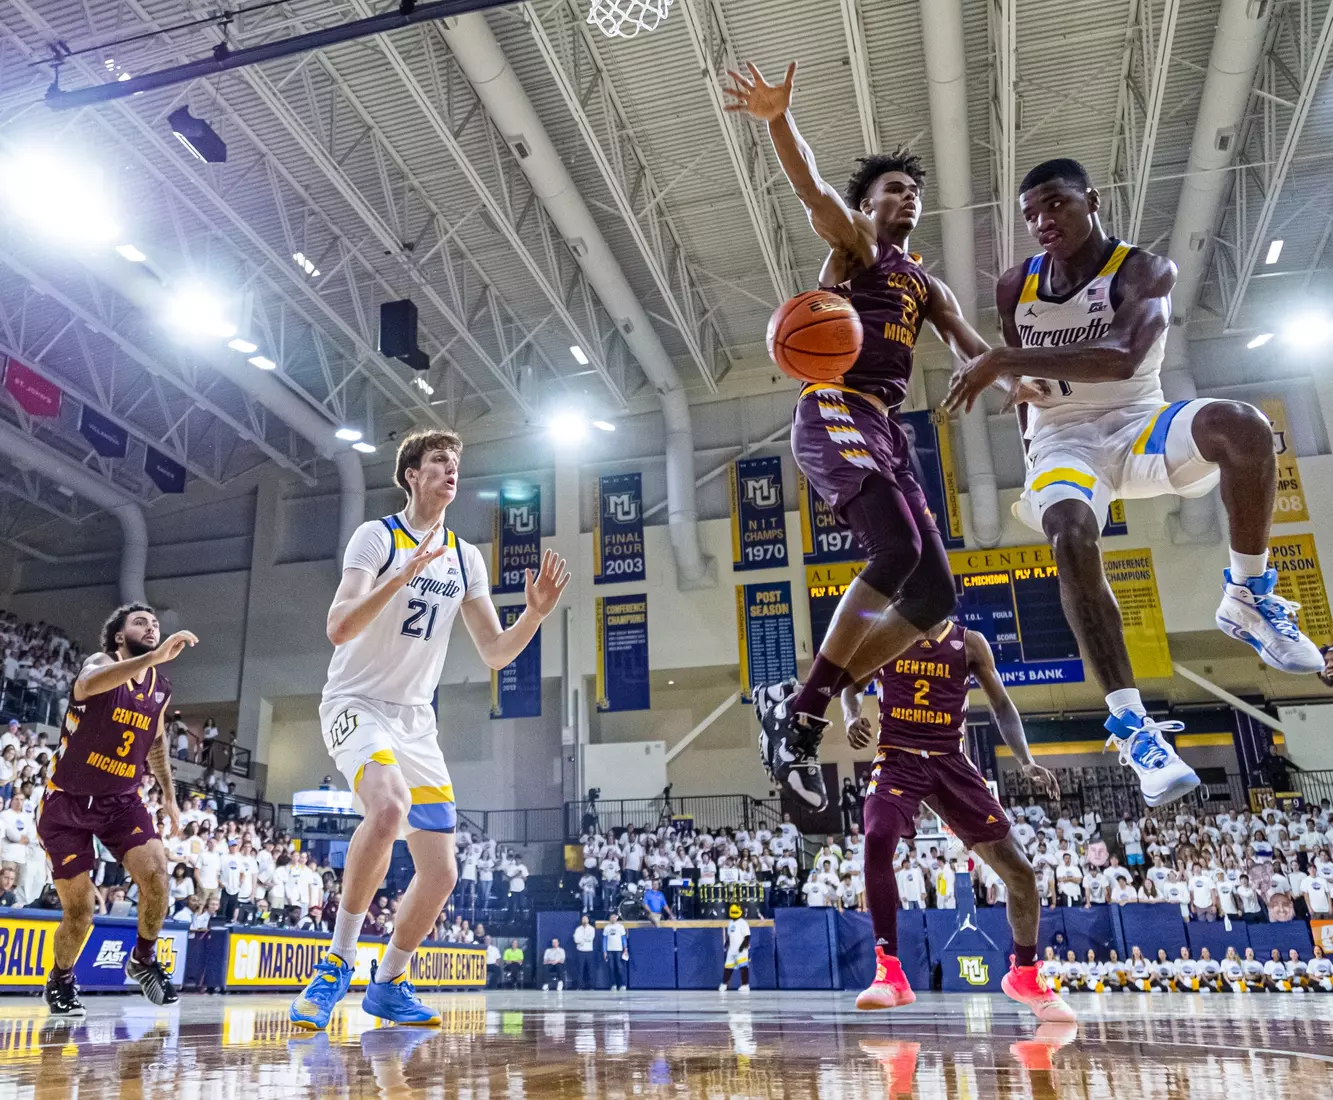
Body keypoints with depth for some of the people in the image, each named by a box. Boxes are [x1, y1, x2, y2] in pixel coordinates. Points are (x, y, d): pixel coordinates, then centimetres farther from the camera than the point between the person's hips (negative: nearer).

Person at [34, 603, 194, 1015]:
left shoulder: (161, 688, 3)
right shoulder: (102, 662, -14)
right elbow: (89, 684, -42)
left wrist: (169, 794, 18)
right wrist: (154, 656, -54)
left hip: (121, 800, 4)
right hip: (68, 800, -4)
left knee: (155, 872, -19)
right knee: (79, 908, -2)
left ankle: (143, 959, 6)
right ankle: (60, 981, 28)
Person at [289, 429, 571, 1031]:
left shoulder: (466, 558, 9)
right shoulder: (377, 535, -7)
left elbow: (496, 652, 8)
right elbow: (338, 627, -20)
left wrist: (536, 612, -10)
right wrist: (400, 577, -33)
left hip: (416, 720, 6)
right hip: (357, 703, -6)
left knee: (440, 871, 1)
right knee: (389, 807, -36)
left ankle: (388, 983, 24)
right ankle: (338, 959, -16)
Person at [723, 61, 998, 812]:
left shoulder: (928, 285, 30)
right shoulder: (853, 240, 11)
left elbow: (972, 349, 17)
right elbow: (812, 190, -9)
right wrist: (779, 118, -27)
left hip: (888, 429, 8)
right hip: (835, 412, -8)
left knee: (935, 594, 0)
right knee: (899, 550, -29)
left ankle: (802, 702, 3)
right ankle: (803, 705, -19)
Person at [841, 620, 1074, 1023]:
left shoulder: (970, 643, 5)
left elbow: (1001, 705, 6)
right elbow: (851, 684, 13)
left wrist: (1026, 761, -9)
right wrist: (852, 717, -10)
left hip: (951, 762, 2)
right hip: (898, 758, -2)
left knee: (1020, 872, 1)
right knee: (877, 841, -33)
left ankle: (1024, 975, 26)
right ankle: (890, 973, -22)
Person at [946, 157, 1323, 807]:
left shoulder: (1144, 269, -8)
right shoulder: (1015, 287, 6)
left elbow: (1121, 358, -29)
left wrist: (1005, 360, -33)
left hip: (1137, 423, -1)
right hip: (1062, 441, 1)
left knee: (1241, 425, -35)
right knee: (1071, 538, -33)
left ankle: (1247, 598, -14)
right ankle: (1131, 724, -31)